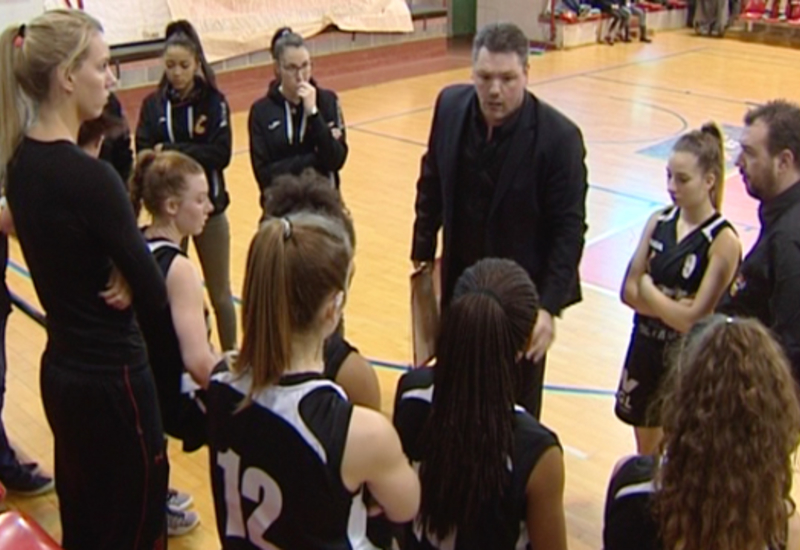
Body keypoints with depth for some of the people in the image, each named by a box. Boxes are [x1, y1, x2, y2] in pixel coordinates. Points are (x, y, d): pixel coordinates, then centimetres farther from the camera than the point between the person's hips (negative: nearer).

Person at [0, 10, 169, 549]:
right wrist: (127, 276, 1)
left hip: (62, 369, 9)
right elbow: (154, 293, -19)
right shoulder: (88, 175, -23)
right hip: (110, 378, -8)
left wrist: (121, 271, -9)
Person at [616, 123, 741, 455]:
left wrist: (648, 290, -11)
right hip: (645, 348, 5)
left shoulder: (723, 241, -18)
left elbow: (695, 319, -22)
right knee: (645, 452, 21)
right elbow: (628, 291, -4)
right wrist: (673, 308, -18)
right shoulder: (659, 221, -2)